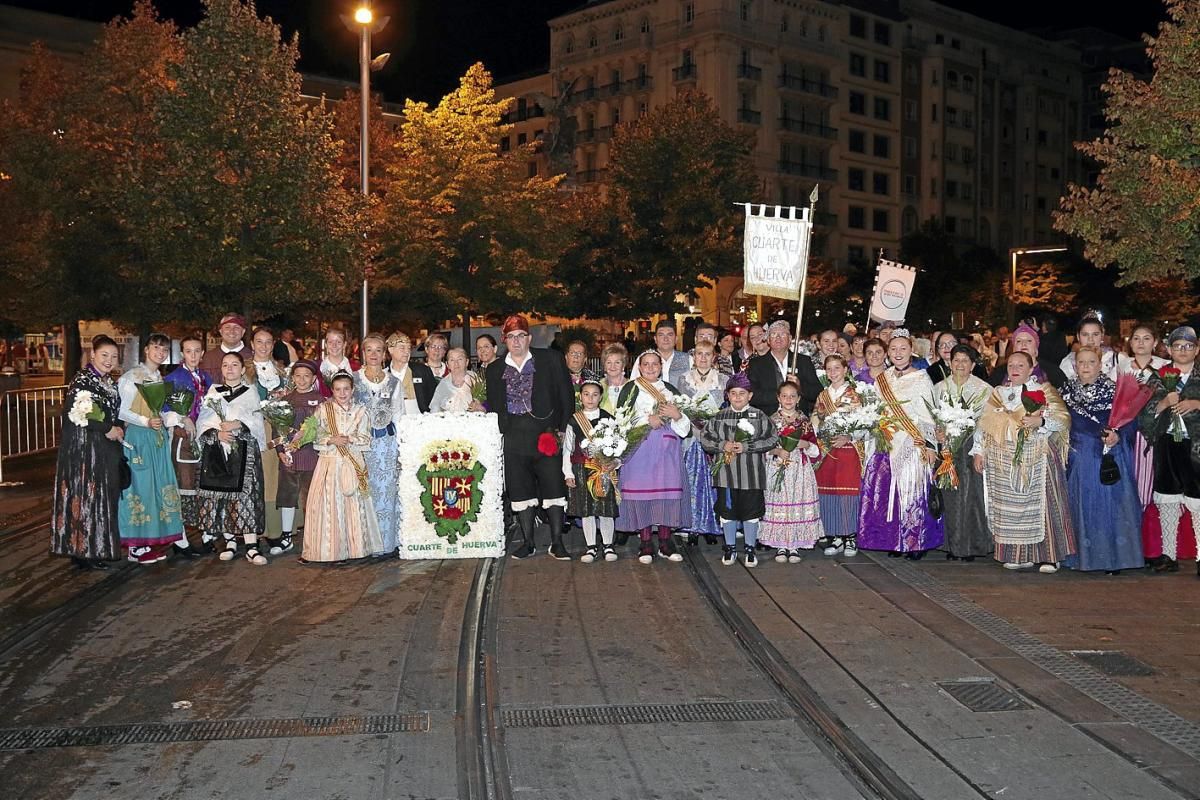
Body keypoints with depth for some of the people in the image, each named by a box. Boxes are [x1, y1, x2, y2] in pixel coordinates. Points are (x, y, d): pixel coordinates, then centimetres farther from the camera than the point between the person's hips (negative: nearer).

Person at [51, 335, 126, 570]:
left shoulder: (108, 382, 14)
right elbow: (74, 413, -21)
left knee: (104, 497, 9)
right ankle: (83, 551, 3)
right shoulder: (82, 380, -12)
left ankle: (99, 548, 17)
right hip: (83, 447, -8)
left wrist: (119, 428, 1)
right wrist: (107, 430, -15)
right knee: (85, 496, -4)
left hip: (106, 449, 8)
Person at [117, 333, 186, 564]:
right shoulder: (132, 377, -7)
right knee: (139, 486, -6)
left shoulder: (161, 378, 14)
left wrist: (171, 417, 2)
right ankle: (136, 545, 0)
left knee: (159, 485, 6)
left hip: (159, 437, 7)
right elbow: (121, 411, -11)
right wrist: (146, 422, -21)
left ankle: (155, 540, 12)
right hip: (138, 438, -7)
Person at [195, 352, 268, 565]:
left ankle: (251, 547, -14)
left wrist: (238, 425, -15)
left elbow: (256, 422, 2)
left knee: (245, 494, -10)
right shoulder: (213, 392, 15)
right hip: (216, 451, 2)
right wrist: (217, 433, -12)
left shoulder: (250, 392, 11)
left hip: (244, 451, -2)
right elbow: (202, 421, 6)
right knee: (220, 495, -1)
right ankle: (229, 541, 9)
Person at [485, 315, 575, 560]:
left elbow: (567, 396, 4)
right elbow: (493, 407, 17)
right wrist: (498, 432, 5)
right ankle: (527, 542, 15)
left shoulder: (551, 360, 5)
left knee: (553, 486, -5)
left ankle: (557, 543, 2)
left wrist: (561, 428, -2)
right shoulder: (495, 370, 13)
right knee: (519, 489, 4)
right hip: (513, 436, 3)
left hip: (545, 432, -2)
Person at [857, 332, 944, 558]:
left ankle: (916, 542, 3)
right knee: (888, 492, 2)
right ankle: (895, 540, 11)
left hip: (913, 444, -4)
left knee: (913, 492, -6)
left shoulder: (921, 379, -1)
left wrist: (929, 444, -9)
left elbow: (928, 415, -4)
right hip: (887, 444, 5)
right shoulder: (882, 380, 13)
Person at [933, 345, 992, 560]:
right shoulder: (939, 388, 12)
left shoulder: (984, 389, 1)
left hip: (972, 448, -3)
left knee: (971, 493, -5)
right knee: (950, 496, 1)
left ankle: (971, 545, 4)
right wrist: (939, 434, -10)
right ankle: (953, 545, 8)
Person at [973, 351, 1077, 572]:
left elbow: (1063, 418, -4)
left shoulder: (1044, 391, 6)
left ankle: (1047, 556, -2)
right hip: (1004, 460, 4)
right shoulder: (997, 394, 17)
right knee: (1008, 508, 1)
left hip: (1037, 460, -4)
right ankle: (1016, 555, 8)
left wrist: (1041, 421, -21)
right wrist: (979, 451, 11)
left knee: (1041, 504, -7)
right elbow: (985, 424, 18)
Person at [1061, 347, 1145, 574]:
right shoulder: (1068, 391, 7)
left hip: (1110, 456, -2)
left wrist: (1118, 435, -19)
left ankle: (1113, 558, 3)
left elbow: (1129, 421, -3)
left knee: (1110, 502, -2)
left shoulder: (1113, 390, -1)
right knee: (1082, 502, 4)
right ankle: (1084, 555, 11)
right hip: (1080, 458, 2)